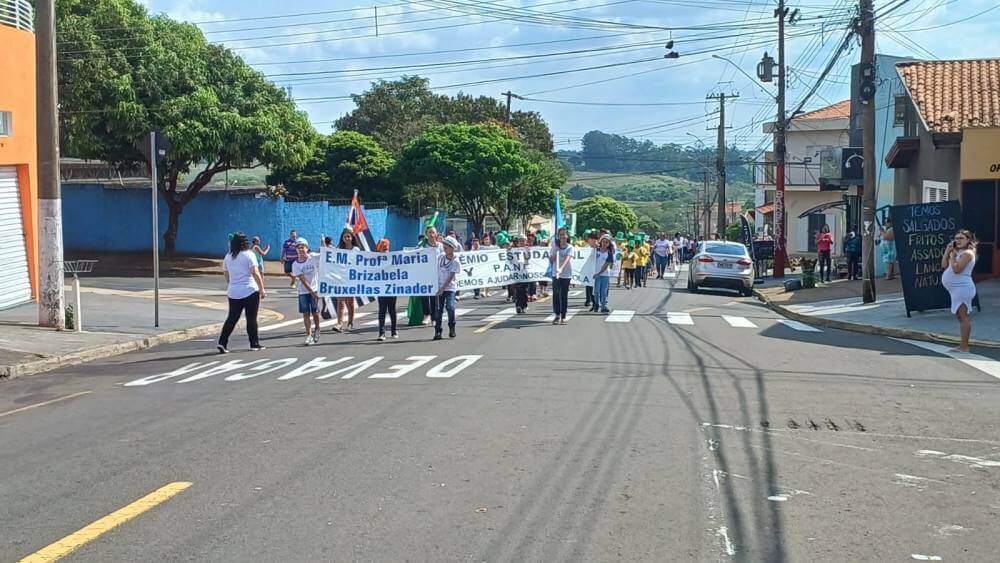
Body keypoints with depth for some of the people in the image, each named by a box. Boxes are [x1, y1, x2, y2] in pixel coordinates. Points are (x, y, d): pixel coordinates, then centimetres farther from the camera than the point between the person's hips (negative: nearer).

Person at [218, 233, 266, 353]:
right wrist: (262, 289, -11)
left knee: (231, 318, 10)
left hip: (233, 293, 5)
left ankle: (222, 343, 3)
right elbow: (255, 273, -14)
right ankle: (254, 344, 9)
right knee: (251, 319, 3)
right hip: (250, 291, -5)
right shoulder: (248, 255, -8)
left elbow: (225, 274, 17)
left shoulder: (228, 257, 8)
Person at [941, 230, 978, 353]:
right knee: (960, 316, 15)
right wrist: (947, 251, 4)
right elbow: (944, 265, 13)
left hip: (962, 288, -11)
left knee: (963, 316, -11)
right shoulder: (958, 252, 16)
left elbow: (957, 269, -24)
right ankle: (962, 346, 22)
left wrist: (952, 255, -14)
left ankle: (964, 347, -11)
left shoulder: (967, 253, -13)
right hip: (957, 289, 11)